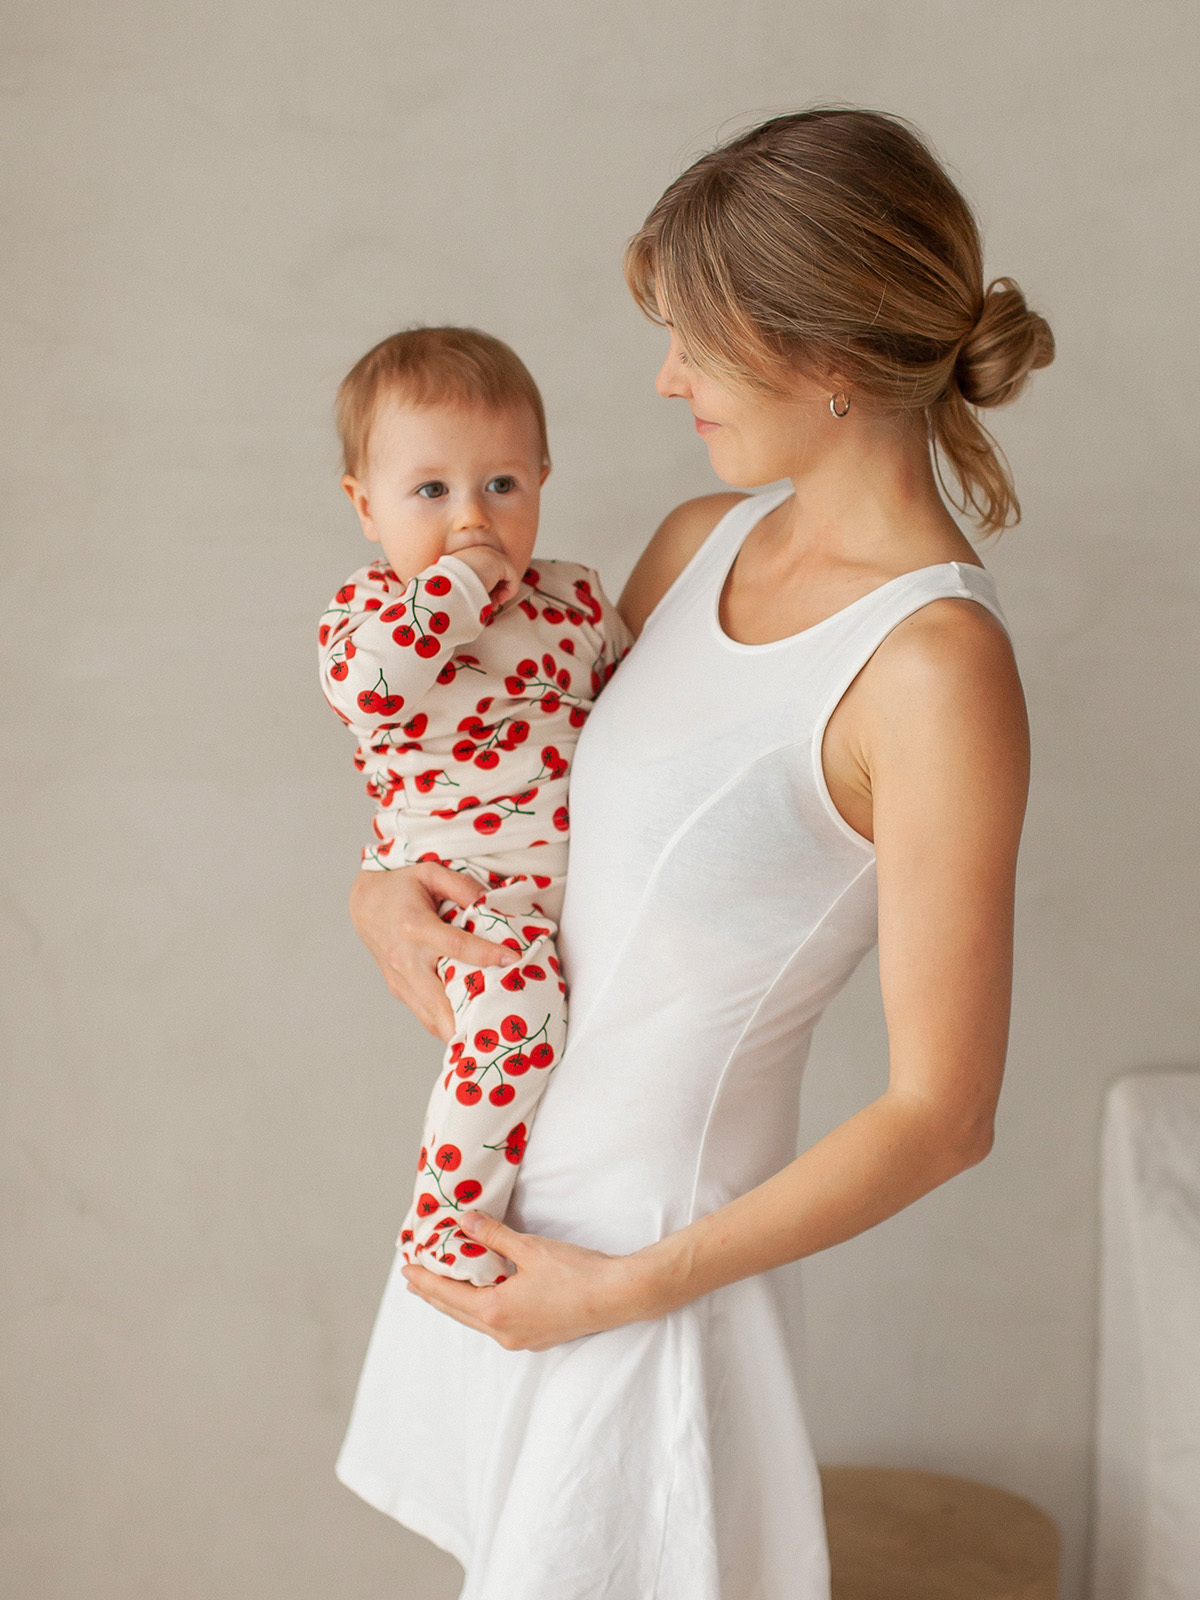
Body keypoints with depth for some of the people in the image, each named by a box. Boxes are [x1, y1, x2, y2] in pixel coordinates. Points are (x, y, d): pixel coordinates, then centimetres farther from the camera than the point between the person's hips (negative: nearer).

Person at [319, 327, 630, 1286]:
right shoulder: (369, 609, -5)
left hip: (585, 872, 7)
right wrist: (462, 582, -23)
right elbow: (362, 683, -30)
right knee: (516, 1011, -29)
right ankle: (449, 1226, -16)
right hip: (460, 884, -7)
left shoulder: (573, 597, 9)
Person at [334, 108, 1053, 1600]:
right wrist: (379, 888, -3)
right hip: (508, 1170, 7)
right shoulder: (704, 539, 0)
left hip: (646, 1226, -7)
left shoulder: (936, 665, -23)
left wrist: (625, 1288, -17)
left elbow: (941, 1112, -21)